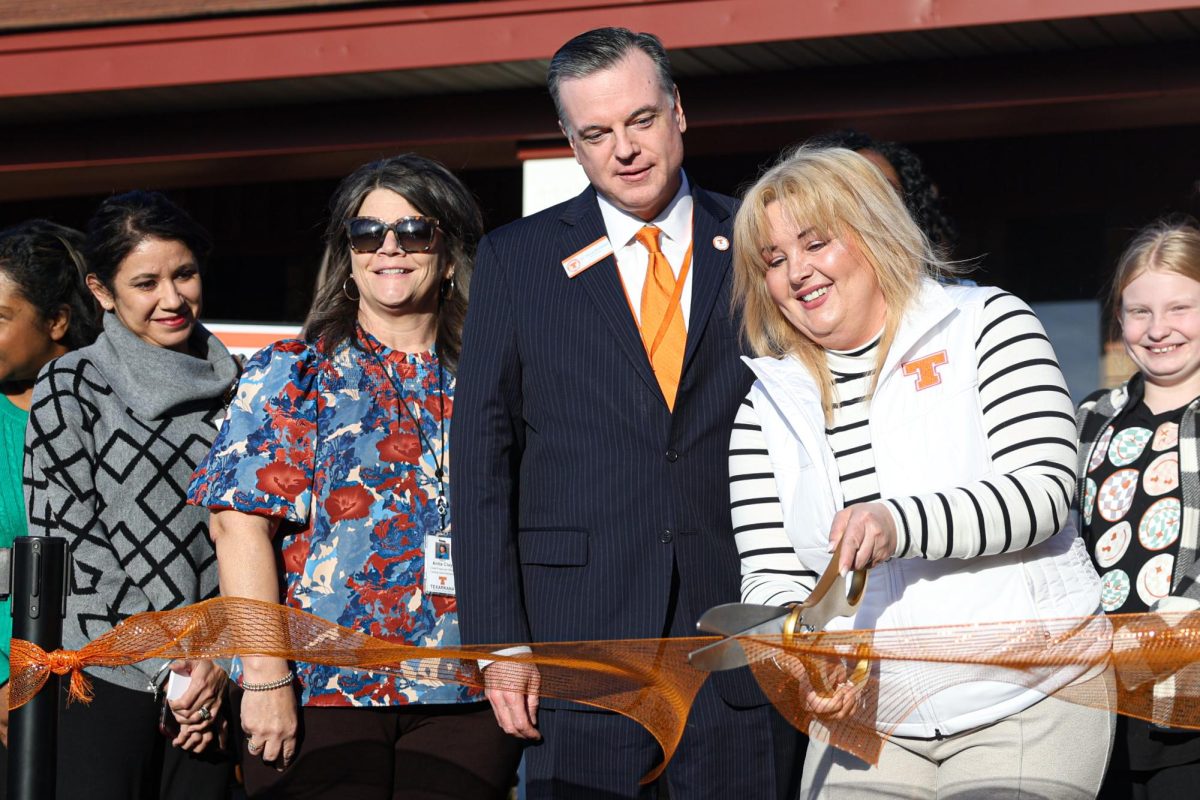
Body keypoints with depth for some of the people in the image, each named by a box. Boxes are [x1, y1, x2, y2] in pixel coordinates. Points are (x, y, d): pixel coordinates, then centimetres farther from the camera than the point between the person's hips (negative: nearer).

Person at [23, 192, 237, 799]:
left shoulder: (230, 388, 13)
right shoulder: (71, 387, 1)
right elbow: (59, 542, -5)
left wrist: (219, 659, -2)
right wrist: (169, 664, -9)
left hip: (215, 685, 4)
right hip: (103, 678, -3)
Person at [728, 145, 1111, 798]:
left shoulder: (984, 324, 0)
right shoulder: (768, 403, 9)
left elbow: (1044, 489, -13)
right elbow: (770, 578, 6)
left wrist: (900, 524, -28)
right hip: (866, 722, 3)